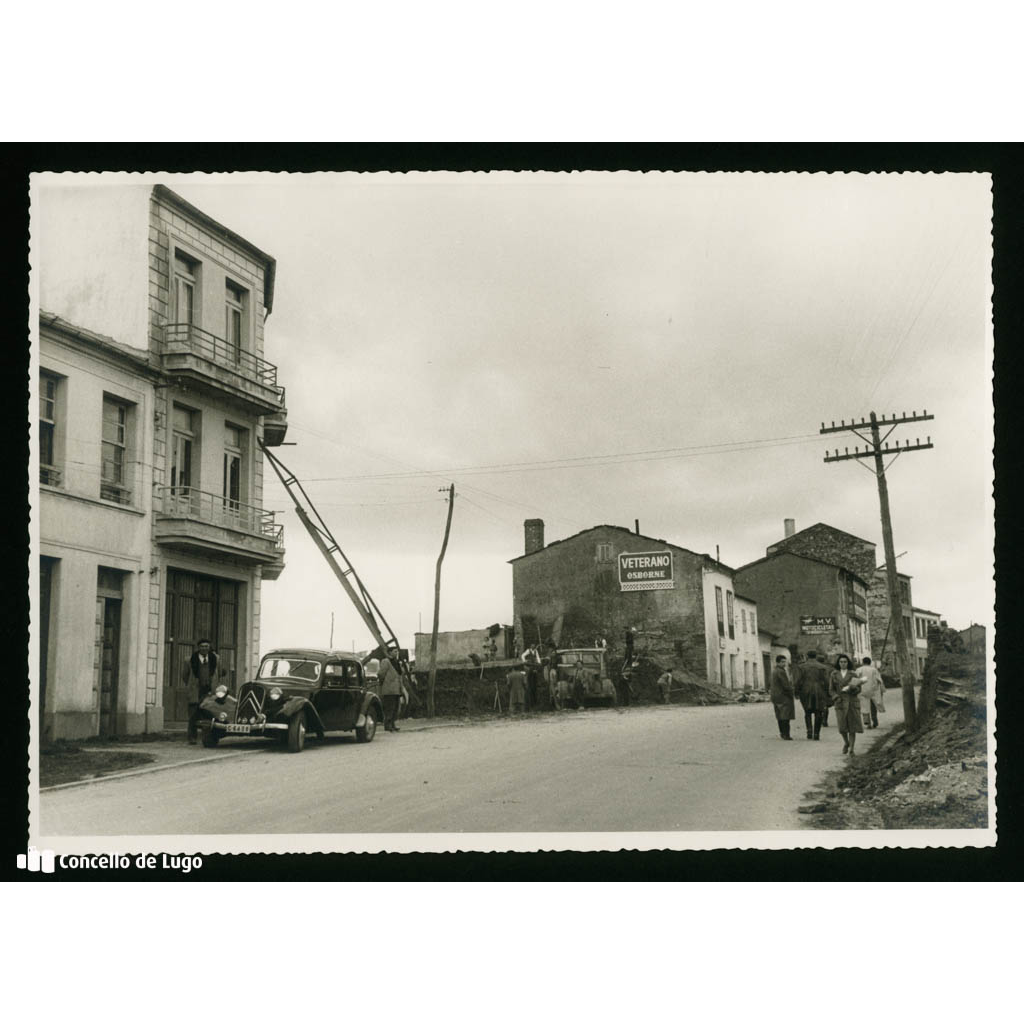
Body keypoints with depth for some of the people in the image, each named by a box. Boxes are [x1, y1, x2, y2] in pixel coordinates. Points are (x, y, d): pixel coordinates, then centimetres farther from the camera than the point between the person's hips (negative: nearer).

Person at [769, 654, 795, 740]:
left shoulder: (774, 670, 12)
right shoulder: (781, 672, -18)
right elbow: (786, 685, -20)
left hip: (775, 696, 10)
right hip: (784, 696, -10)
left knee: (780, 716, 15)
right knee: (785, 717, -8)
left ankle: (782, 733, 20)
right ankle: (786, 735, -9)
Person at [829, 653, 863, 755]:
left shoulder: (853, 674, 4)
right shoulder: (834, 674, 6)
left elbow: (859, 689, 1)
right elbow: (831, 690, 6)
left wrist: (853, 688, -21)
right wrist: (836, 697, -12)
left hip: (852, 701, 0)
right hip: (840, 702, 0)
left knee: (852, 727, -4)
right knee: (842, 726, -8)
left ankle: (851, 749, 4)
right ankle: (846, 743, 20)